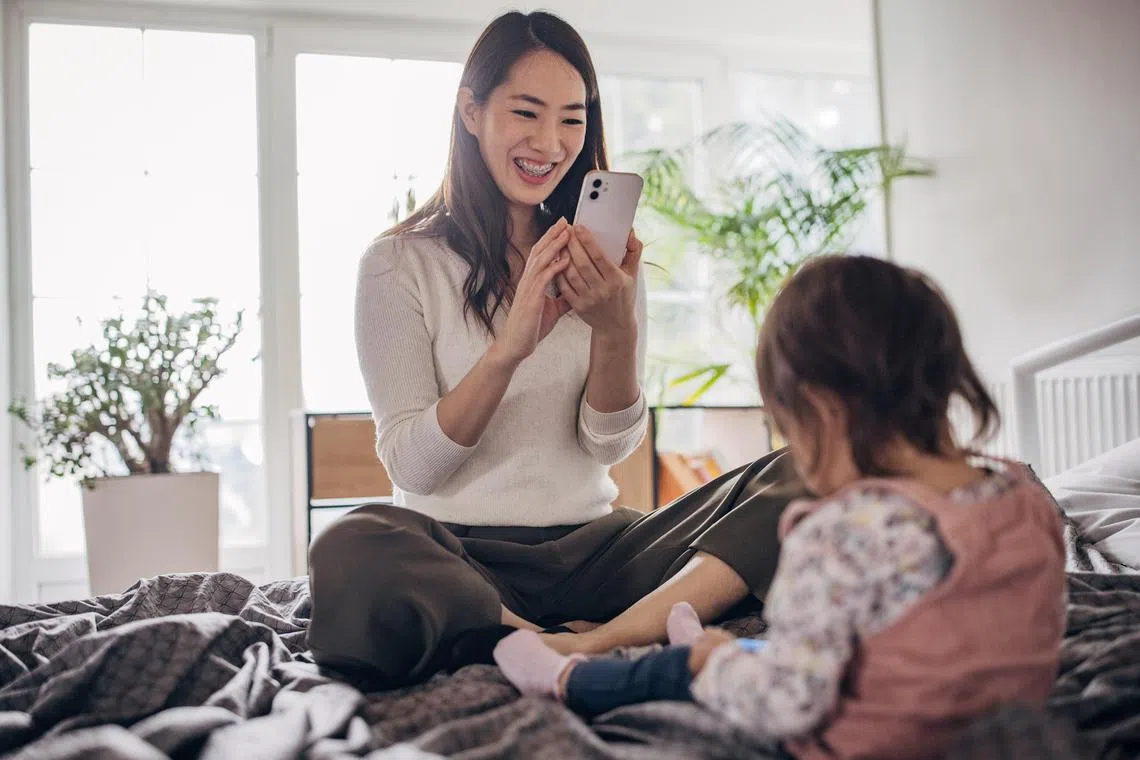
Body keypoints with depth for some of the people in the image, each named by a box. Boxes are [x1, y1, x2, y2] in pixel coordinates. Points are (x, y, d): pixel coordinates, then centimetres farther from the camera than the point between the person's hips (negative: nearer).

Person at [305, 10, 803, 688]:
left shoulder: (600, 261, 11)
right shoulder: (401, 263, 0)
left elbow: (612, 445, 3)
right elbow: (410, 466, -8)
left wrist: (617, 330, -16)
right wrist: (508, 347, -22)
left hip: (591, 548, 4)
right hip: (459, 557, -3)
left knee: (798, 481, -17)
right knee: (350, 555, -37)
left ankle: (603, 640, -34)